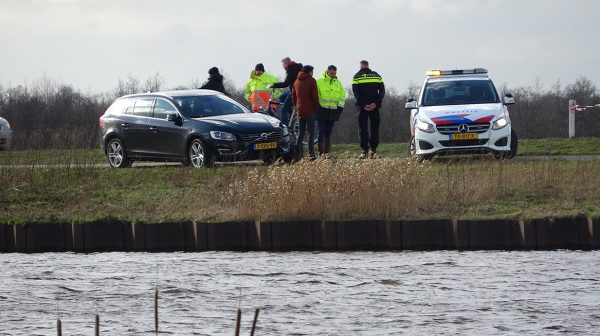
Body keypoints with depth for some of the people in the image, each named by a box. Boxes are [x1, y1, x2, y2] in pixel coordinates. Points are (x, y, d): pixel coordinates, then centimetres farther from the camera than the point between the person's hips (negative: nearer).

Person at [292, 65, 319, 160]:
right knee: (311, 133, -5)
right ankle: (311, 154, -12)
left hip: (300, 111, 5)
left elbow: (293, 96, 14)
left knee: (301, 132, 14)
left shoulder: (296, 82, 13)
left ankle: (297, 153, 9)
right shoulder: (311, 81, -5)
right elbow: (315, 95, -10)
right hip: (310, 110, -5)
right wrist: (316, 108, -2)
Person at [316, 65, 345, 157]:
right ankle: (321, 152, -11)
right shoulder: (319, 81, -3)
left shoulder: (338, 83, 12)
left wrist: (340, 107, 10)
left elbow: (342, 95, 20)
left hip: (332, 111, 4)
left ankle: (327, 151, 9)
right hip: (322, 111, -4)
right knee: (322, 131, -10)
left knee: (328, 132, 7)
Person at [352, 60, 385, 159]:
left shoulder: (357, 77, 1)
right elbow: (382, 91, 1)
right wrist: (376, 103, -7)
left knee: (363, 128, 1)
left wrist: (363, 105, -11)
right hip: (375, 106, 2)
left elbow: (356, 93, -8)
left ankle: (365, 151, -7)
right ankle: (373, 150, 0)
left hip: (362, 107, -2)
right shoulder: (376, 76, 8)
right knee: (375, 128, 7)